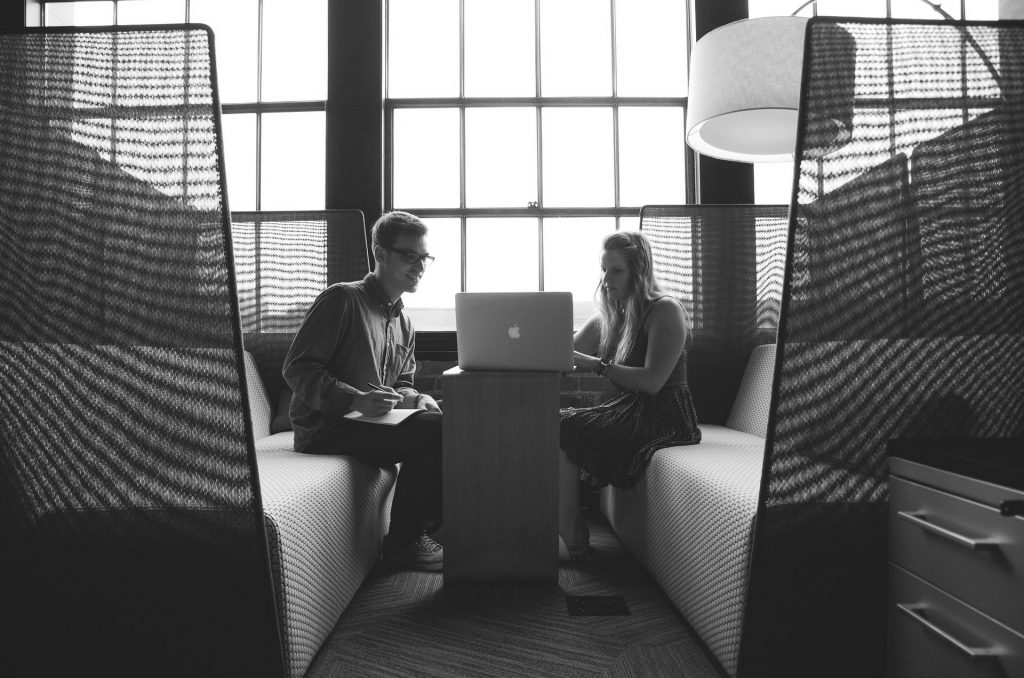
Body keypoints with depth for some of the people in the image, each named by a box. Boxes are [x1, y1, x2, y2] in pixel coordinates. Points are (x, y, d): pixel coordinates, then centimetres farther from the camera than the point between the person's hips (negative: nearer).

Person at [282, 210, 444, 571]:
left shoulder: (404, 323, 18)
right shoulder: (342, 299, -8)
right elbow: (297, 368, -13)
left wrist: (415, 399, -2)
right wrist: (356, 400, -26)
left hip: (376, 421, 8)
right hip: (325, 428, -8)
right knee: (433, 430, -26)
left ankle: (427, 526, 3)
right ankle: (403, 540, -11)